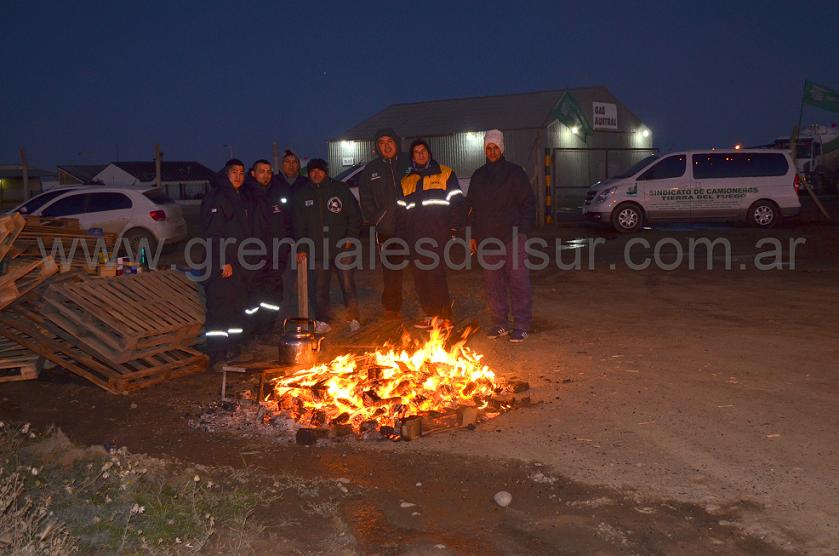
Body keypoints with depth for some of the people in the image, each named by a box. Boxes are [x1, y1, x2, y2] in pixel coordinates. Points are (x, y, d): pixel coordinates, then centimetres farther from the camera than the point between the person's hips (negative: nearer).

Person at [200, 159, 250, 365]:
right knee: (219, 308, -8)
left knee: (235, 307, 14)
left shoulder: (238, 199, 18)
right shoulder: (216, 197, -11)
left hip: (235, 264, 9)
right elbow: (211, 233, -18)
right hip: (220, 265, -9)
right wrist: (223, 262, -21)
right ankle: (217, 356, -4)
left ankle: (231, 349, 24)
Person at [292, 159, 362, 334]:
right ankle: (323, 321, 16)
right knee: (319, 288, 5)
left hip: (342, 248, -2)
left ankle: (354, 319, 12)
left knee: (348, 285, 0)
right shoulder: (302, 195, 9)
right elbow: (298, 225, 10)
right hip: (317, 250, 2)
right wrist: (301, 248, 3)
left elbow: (355, 215, 5)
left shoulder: (340, 189, 3)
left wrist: (350, 237, -3)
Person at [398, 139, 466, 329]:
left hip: (437, 234, -5)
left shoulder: (445, 174, 8)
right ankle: (430, 315, 12)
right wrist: (404, 231, 12)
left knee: (436, 274, -12)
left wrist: (453, 227, -7)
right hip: (415, 236, 5)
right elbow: (401, 208, 22)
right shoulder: (406, 180, 21)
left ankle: (444, 316, -6)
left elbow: (457, 202, 2)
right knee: (420, 276, 4)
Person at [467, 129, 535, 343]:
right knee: (492, 282, 6)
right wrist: (474, 235, 11)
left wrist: (523, 231, -8)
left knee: (518, 279, -5)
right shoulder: (478, 176, 15)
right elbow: (472, 207, 19)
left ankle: (521, 325, 0)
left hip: (512, 236, -4)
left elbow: (528, 203, 1)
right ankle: (500, 323, 16)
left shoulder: (515, 172, 3)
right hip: (487, 237, 5)